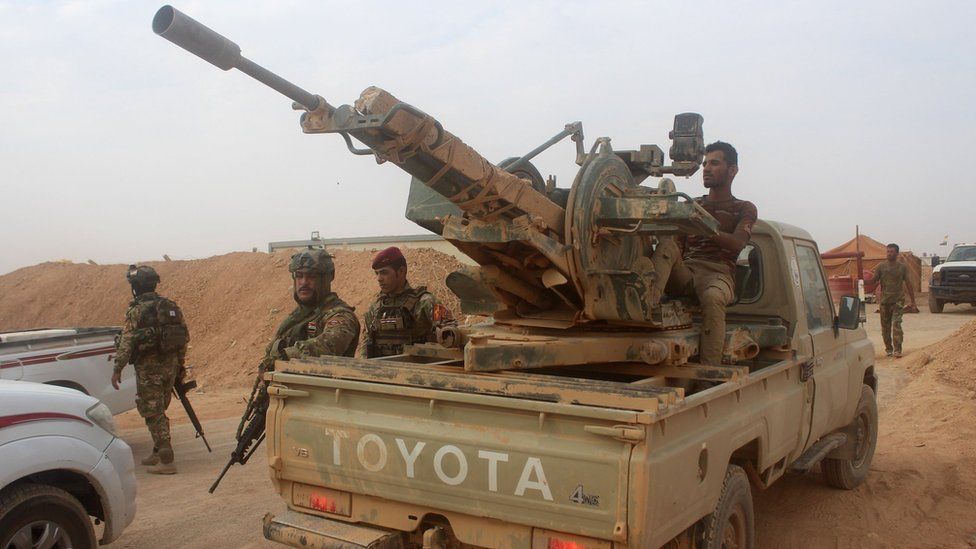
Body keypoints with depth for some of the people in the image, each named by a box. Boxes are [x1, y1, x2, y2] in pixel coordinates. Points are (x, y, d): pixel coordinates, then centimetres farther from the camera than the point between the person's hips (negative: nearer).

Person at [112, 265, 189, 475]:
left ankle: (166, 461, -5)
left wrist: (118, 369, -10)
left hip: (149, 369, -7)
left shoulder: (136, 310, -11)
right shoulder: (170, 306, 8)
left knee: (153, 414, -2)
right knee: (159, 411, 20)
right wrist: (180, 365, 18)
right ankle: (158, 453, 29)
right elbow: (184, 337, 10)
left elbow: (127, 341, -15)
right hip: (170, 366, 7)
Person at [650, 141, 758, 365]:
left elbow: (737, 244, -5)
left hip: (718, 273, -3)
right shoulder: (692, 205, 29)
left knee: (712, 297, -39)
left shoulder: (744, 209, 18)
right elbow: (678, 242, 16)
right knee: (666, 242, -28)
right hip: (685, 273, 3)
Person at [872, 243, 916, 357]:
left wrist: (912, 300, 12)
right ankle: (888, 349, 20)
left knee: (896, 324, -13)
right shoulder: (881, 267, 3)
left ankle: (897, 350, -12)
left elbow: (907, 283, 10)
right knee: (885, 326, 7)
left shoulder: (902, 267, 5)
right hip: (884, 300, 1)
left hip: (898, 299, -1)